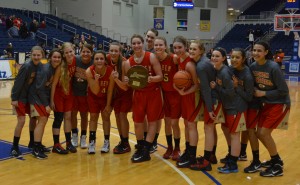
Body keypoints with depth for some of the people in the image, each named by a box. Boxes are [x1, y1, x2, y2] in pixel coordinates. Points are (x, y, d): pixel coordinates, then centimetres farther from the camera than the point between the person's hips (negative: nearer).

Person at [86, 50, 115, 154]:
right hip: (93, 96, 1)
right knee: (93, 117, 5)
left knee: (106, 117, 4)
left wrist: (108, 105, -10)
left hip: (106, 97, -1)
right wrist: (96, 79, -42)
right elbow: (95, 91, -25)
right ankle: (92, 142, 14)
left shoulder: (111, 71, -29)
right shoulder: (89, 71, -28)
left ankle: (106, 142, 16)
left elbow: (110, 90, -17)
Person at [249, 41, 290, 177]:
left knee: (264, 133, -10)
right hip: (267, 103, 7)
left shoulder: (273, 67, -23)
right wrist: (255, 91, -15)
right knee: (260, 133, 7)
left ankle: (277, 167, 6)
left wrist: (263, 93, -18)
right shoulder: (253, 67, -4)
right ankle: (276, 160, 28)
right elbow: (254, 85, 7)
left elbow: (283, 91, -20)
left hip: (280, 104, -7)